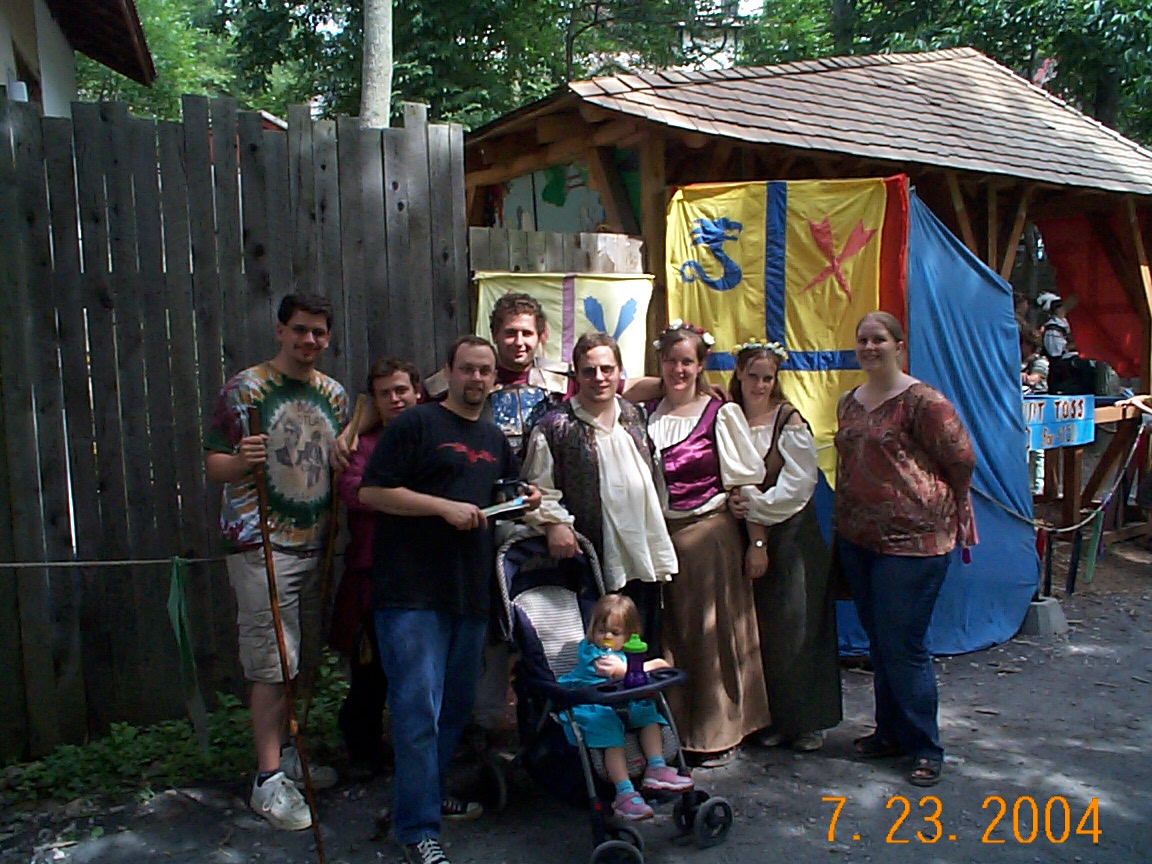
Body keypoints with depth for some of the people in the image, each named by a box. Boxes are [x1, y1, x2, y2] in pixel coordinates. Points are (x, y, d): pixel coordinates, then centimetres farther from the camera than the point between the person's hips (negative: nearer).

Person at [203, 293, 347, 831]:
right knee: (272, 664, -4)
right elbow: (214, 465, -7)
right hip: (260, 544, -5)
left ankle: (284, 753, 31)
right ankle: (269, 780, 7)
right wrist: (242, 460, -27)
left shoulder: (334, 394, 11)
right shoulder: (244, 390, -5)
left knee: (298, 661, 14)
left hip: (314, 544, 6)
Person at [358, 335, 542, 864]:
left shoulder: (495, 439, 18)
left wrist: (526, 501, 9)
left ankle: (429, 795, 34)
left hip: (471, 592, 7)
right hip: (412, 590, -7)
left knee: (456, 705, 16)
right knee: (418, 709, -6)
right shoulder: (416, 424, -4)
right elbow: (372, 492, -11)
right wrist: (445, 507, -17)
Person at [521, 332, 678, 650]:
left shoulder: (634, 416, 10)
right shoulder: (555, 427, -8)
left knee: (648, 650, 15)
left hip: (646, 557, 5)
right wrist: (554, 522, -22)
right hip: (597, 563, -5)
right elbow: (537, 487, -7)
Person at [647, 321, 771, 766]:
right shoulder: (647, 415, 7)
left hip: (711, 534, -4)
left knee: (712, 634, 5)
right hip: (660, 535, 4)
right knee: (669, 635, 10)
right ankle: (676, 729, 25)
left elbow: (747, 482, -4)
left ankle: (718, 734, 20)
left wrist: (758, 540, -7)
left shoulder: (722, 414, -4)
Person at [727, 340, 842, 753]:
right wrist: (737, 503, -12)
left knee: (796, 627, 3)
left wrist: (755, 504, -17)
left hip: (792, 537, -3)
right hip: (749, 537, 3)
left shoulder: (789, 420, -6)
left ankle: (808, 721, 17)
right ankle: (774, 719, 22)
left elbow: (798, 484, -11)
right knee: (760, 630, 8)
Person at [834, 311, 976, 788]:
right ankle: (890, 731, 31)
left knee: (903, 645, -2)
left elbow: (961, 459, -9)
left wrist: (931, 502, 3)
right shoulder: (849, 402, 11)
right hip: (857, 539, 8)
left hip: (911, 540, -7)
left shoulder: (921, 400, -12)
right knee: (878, 642, 16)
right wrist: (847, 519, 16)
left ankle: (926, 748, 14)